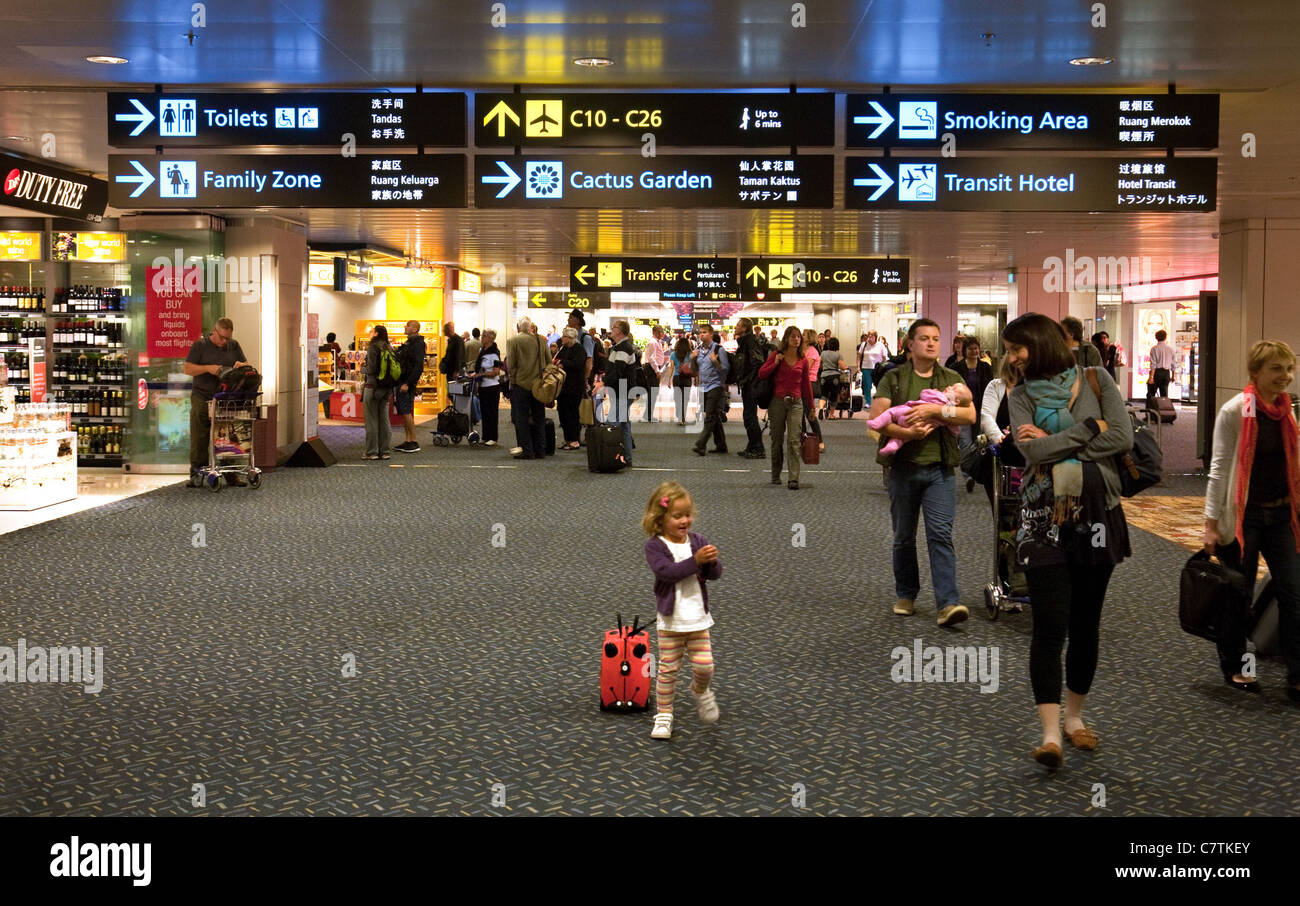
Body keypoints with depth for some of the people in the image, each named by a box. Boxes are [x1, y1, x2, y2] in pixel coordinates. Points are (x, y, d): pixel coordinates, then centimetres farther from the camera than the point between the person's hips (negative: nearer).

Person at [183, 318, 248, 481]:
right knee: (199, 438, -5)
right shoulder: (200, 346, 3)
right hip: (202, 398, -3)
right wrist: (208, 368, -16)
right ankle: (196, 473, -1)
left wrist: (241, 366, -7)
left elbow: (247, 365, 17)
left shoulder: (234, 346, 14)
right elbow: (187, 368, -2)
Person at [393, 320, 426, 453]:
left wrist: (408, 383, -23)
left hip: (408, 383, -10)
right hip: (401, 382, 10)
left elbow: (418, 367, -20)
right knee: (403, 412, 10)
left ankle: (414, 443, -5)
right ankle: (408, 441, 14)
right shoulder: (408, 343, 17)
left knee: (406, 412, -10)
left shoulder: (418, 344, -13)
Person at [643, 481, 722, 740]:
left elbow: (715, 575, -2)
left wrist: (712, 562, -24)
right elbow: (665, 571, -26)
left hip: (698, 618, 3)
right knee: (668, 669, 6)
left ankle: (701, 690, 33)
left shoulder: (698, 541, 1)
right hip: (670, 620, -3)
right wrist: (696, 561, -32)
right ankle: (663, 714, 19)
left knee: (704, 666, 1)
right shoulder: (654, 546, -10)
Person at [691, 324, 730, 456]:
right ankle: (721, 445, 19)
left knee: (710, 417, -12)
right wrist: (693, 359, 2)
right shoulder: (699, 350, 13)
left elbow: (726, 369, -8)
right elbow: (695, 370, 19)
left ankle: (700, 445, -19)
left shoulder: (719, 349, -6)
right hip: (703, 387, 7)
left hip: (715, 386, -7)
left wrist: (715, 361, -21)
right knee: (714, 417, 12)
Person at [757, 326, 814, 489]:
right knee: (777, 440, 9)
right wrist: (775, 363, -14)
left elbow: (806, 384, 13)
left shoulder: (803, 360, 6)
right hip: (777, 401, 0)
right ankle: (776, 476, 22)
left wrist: (811, 407, 16)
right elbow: (761, 373, 0)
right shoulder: (776, 355, 1)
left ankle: (794, 479, -14)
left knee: (794, 440, -10)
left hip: (796, 403, 0)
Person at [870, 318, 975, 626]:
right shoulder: (894, 378, 5)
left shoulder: (952, 379, 10)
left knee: (941, 534, -10)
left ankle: (948, 603, -15)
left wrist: (936, 409, -17)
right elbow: (876, 419, -6)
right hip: (903, 466, 0)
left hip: (940, 468, 0)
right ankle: (906, 595, 26)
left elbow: (970, 415, -4)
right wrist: (908, 432, -20)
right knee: (904, 537, 10)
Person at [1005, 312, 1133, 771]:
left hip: (1097, 515, 1)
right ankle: (1051, 733, -11)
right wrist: (1090, 428, -10)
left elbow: (1123, 437, -10)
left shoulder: (1097, 380, 4)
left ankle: (1075, 716, 24)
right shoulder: (1022, 395, 5)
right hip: (1044, 518, -1)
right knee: (1049, 626, -9)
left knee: (1086, 624, 9)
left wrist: (1054, 440, -10)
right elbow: (1030, 450, -12)